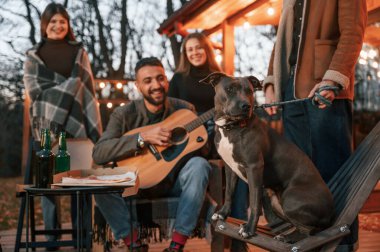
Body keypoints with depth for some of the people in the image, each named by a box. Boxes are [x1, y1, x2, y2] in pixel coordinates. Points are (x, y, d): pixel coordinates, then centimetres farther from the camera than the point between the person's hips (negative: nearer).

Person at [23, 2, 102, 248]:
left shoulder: (79, 52, 11)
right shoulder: (33, 56, 10)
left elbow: (88, 91, 4)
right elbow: (34, 90, 0)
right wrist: (67, 85, -6)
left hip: (77, 124, 0)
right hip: (47, 126, 0)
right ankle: (52, 236, 6)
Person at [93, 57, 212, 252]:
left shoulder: (184, 110, -4)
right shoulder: (124, 115, -8)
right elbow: (98, 153, -23)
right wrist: (143, 137, -32)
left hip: (175, 181, 1)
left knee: (199, 164, -29)